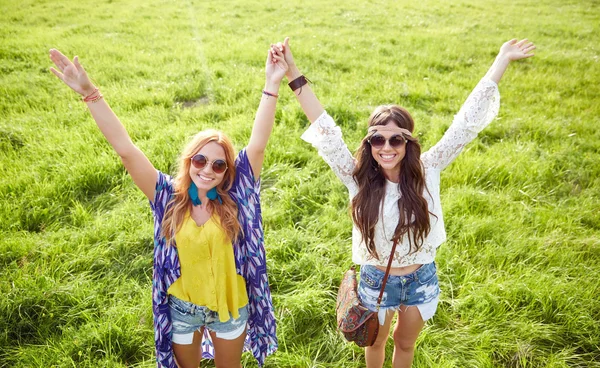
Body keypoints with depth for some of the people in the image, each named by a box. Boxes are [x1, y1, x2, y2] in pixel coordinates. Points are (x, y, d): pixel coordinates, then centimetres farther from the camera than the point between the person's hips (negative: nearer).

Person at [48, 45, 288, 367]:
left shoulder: (236, 195, -17)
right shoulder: (169, 196, -15)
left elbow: (258, 145, -26)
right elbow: (125, 150, -22)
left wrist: (271, 86, -33)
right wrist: (90, 93, -29)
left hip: (230, 305, 0)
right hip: (182, 307, 0)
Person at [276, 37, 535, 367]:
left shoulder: (427, 171, -16)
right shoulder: (359, 177, -19)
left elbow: (466, 124, -16)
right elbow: (324, 131, -26)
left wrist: (502, 61, -16)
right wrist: (294, 74, -32)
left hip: (421, 280, 1)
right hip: (376, 280, -1)